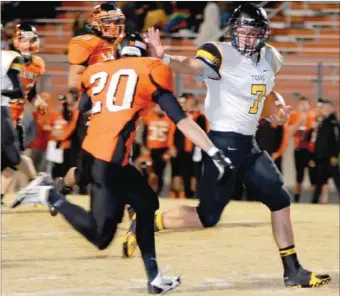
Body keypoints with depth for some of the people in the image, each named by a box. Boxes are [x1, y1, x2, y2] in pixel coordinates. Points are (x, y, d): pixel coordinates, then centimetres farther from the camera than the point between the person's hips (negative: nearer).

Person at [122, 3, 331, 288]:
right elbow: (194, 66, -37)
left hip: (249, 144, 7)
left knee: (280, 200, 8)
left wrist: (279, 109, 8)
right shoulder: (221, 54, -17)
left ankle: (292, 271, 18)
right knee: (208, 216, -8)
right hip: (223, 143, -7)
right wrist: (164, 57, -57)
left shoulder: (270, 58, 6)